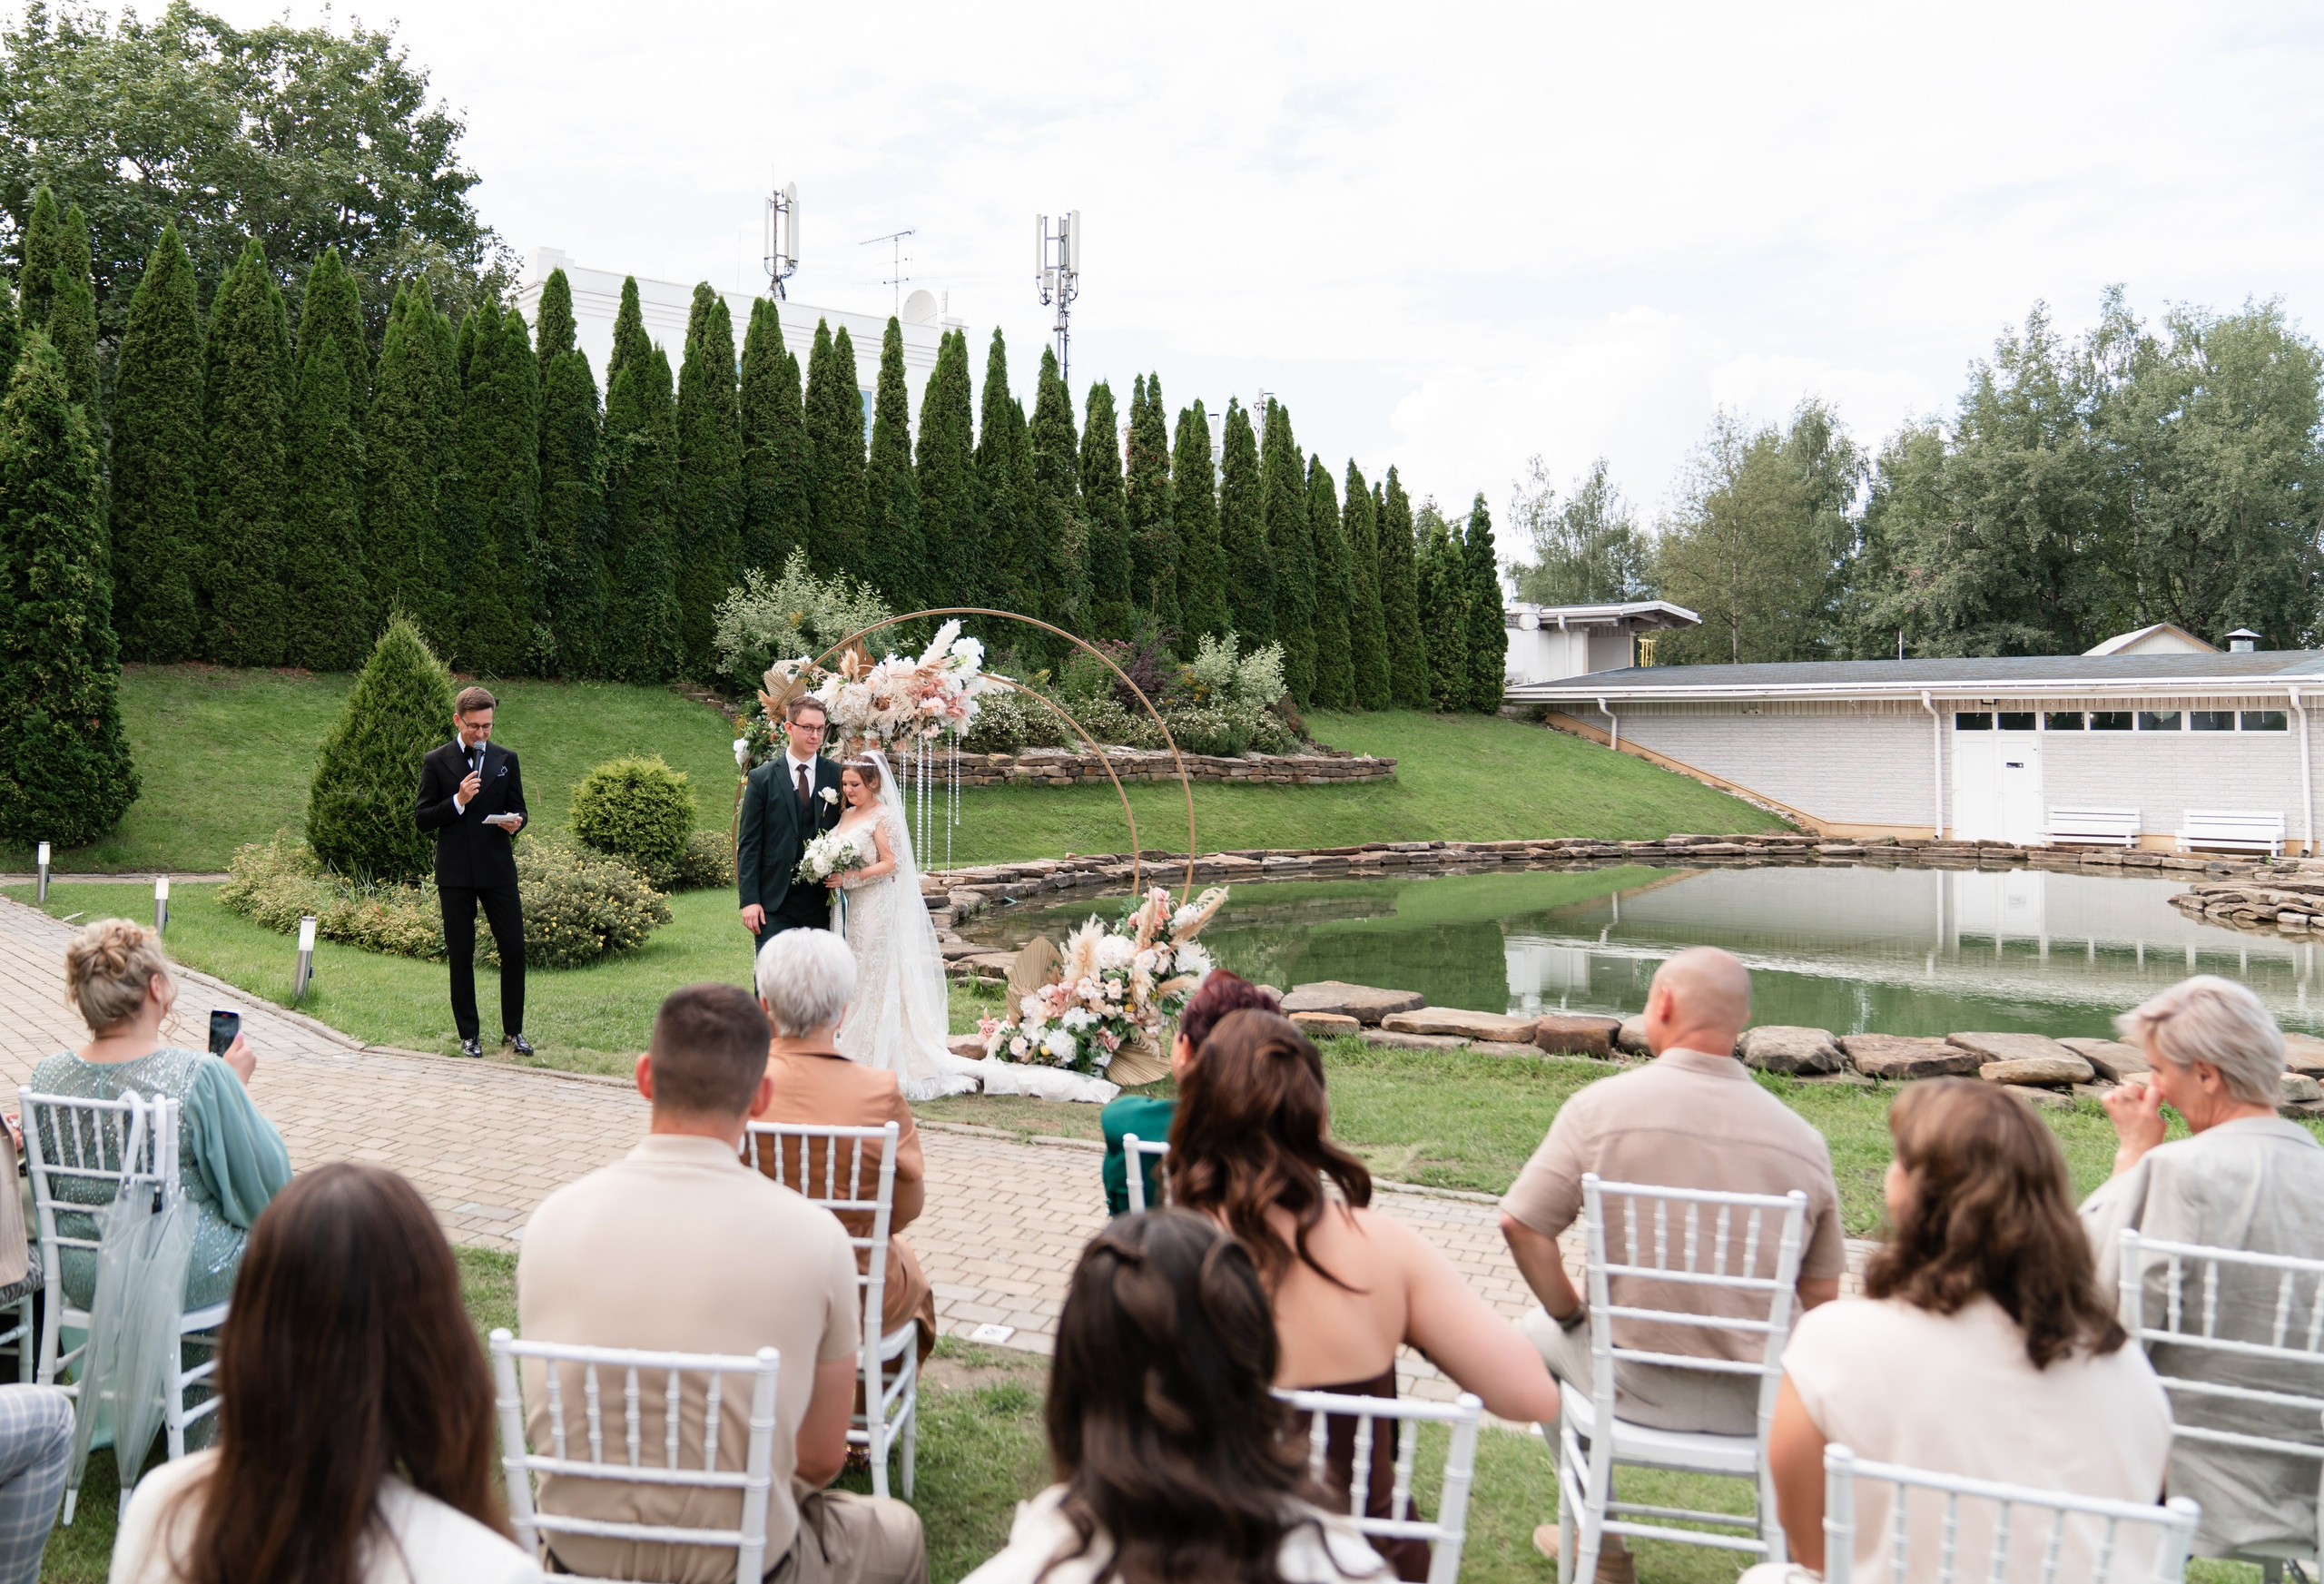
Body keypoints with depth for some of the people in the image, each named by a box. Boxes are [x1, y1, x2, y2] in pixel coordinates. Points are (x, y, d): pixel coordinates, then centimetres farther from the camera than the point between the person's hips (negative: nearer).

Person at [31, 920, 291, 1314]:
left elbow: (47, 1192, 7)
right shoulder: (201, 1076, -25)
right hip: (190, 1279, -5)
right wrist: (237, 1085, -3)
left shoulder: (46, 1078, -10)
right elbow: (268, 1184, -13)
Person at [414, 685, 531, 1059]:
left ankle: (513, 1030, 12)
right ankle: (469, 1034, 14)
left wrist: (515, 822, -11)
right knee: (460, 955, 4)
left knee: (514, 948, -2)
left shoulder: (506, 759, 9)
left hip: (498, 869, 1)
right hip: (455, 873, -1)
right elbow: (423, 819, 0)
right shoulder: (436, 761, 3)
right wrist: (458, 801, -16)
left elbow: (519, 810, 12)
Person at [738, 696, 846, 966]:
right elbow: (748, 844, 0)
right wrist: (749, 900, -7)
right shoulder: (762, 778, 1)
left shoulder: (838, 777, 5)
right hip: (774, 902, -2)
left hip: (822, 900, 2)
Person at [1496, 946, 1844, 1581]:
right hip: (1757, 1404, 2)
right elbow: (1821, 1297, 1)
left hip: (1637, 1385, -2)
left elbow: (1521, 1224, -13)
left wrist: (1572, 1316, 3)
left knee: (1538, 1334, 29)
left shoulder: (1601, 1105, -12)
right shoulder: (1803, 1138, -6)